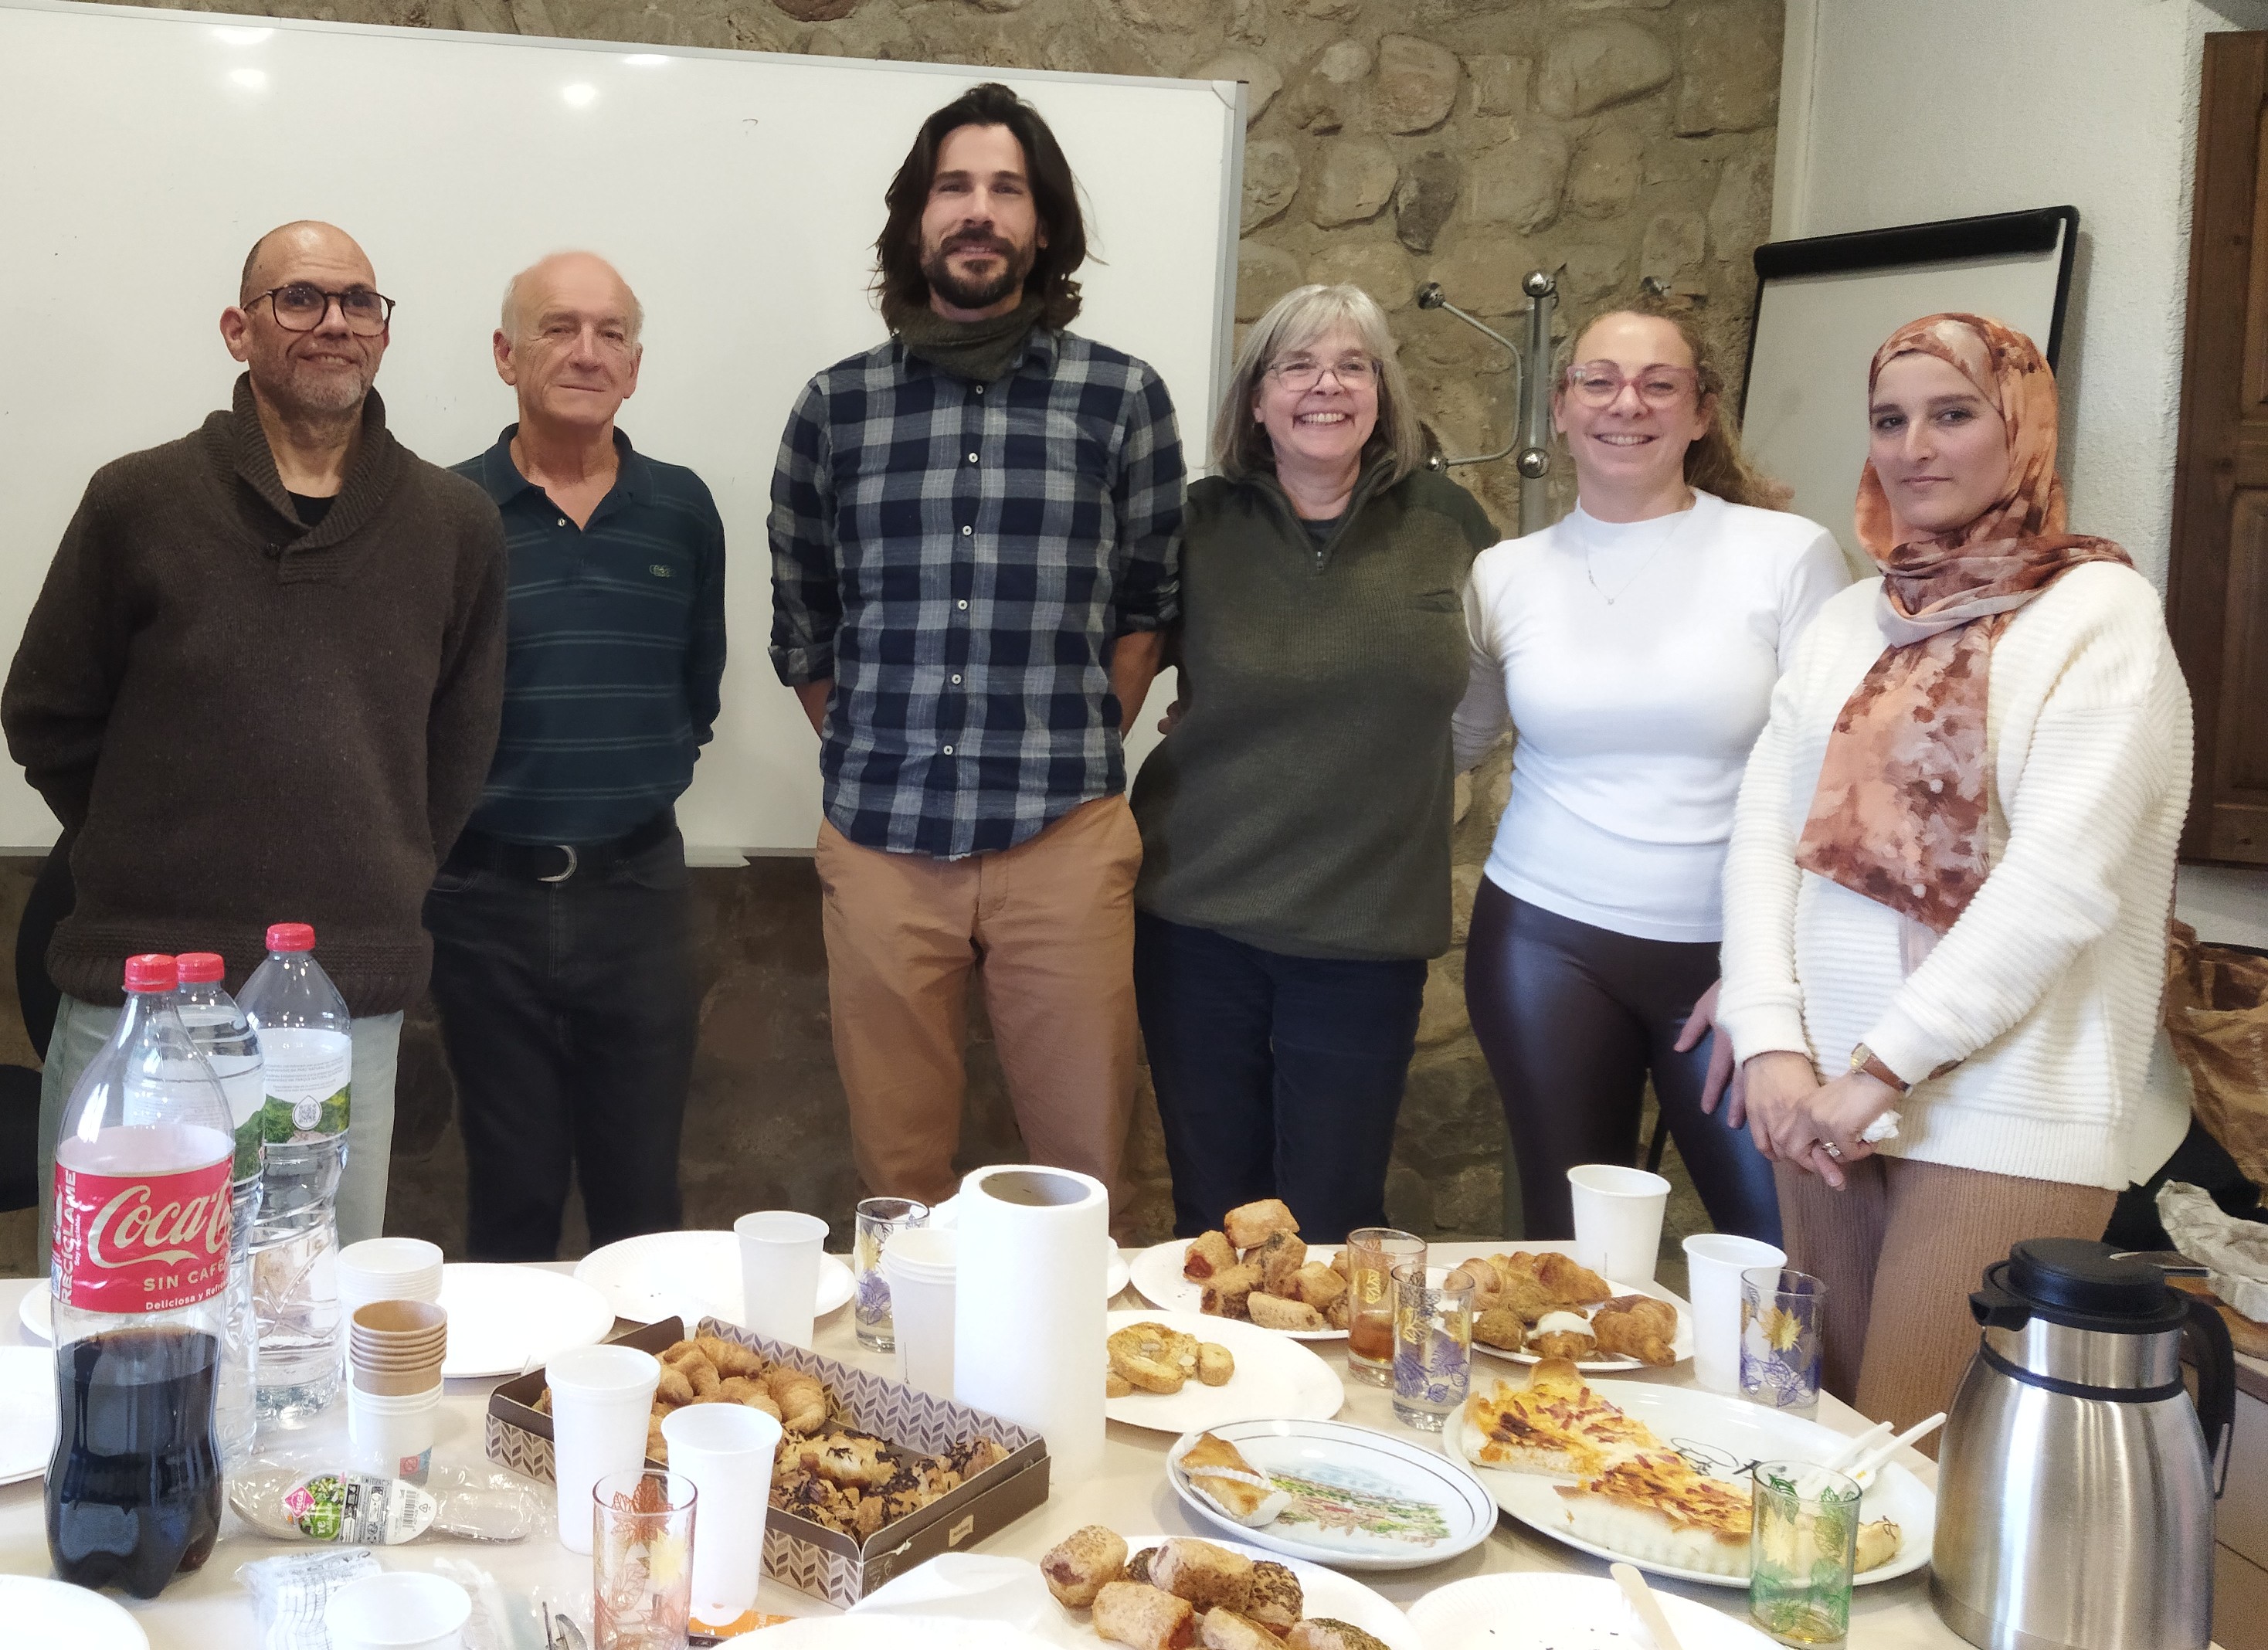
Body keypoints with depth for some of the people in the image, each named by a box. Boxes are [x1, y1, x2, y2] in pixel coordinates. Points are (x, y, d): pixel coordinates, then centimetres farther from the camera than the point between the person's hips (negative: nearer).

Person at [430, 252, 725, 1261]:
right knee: (509, 1196, 11)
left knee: (642, 1195, 10)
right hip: (487, 893, -1)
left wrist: (644, 774, 8)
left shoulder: (682, 510, 4)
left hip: (637, 886, 2)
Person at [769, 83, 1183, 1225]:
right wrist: (879, 767, 9)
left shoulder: (1122, 397, 3)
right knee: (897, 1180, 10)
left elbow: (1143, 610, 10)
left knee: (1082, 1169, 6)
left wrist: (1071, 762, 6)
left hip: (1064, 842, -1)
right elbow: (801, 629, 14)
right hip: (880, 842, 1)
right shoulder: (836, 404, 7)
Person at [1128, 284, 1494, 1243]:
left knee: (1334, 1227, 6)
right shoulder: (1202, 524, 1)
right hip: (1200, 917, 0)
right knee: (1212, 1213, 10)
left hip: (1368, 932, 0)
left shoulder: (1445, 524, 3)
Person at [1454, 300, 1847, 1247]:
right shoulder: (1506, 576, 6)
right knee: (1572, 1242, 10)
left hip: (1730, 953, -2)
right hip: (1548, 944, 2)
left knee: (1787, 1242, -1)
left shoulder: (1789, 555, -3)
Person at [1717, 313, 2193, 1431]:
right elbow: (1765, 827, 6)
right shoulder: (1850, 623, 12)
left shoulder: (2098, 612, -5)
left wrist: (1881, 1068, -15)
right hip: (1827, 1089, 5)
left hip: (2001, 1115, -5)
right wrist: (1772, 1041, -6)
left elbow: (2062, 879, -15)